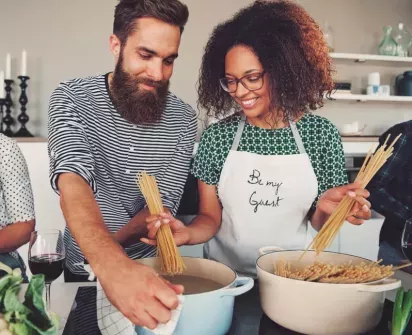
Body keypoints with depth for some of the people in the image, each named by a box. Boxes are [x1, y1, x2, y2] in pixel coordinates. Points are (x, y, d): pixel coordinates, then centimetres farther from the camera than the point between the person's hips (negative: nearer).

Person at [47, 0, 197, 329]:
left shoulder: (183, 119, -12)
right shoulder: (72, 98, -17)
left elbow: (162, 206, -13)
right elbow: (72, 181, -33)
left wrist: (103, 249, -28)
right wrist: (111, 264, -49)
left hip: (149, 267, 1)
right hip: (85, 268, 0)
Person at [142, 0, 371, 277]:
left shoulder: (321, 133, -4)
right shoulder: (217, 136, -4)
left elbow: (318, 222, 4)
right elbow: (210, 218, 1)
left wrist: (324, 209, -17)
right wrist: (188, 233, -18)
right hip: (225, 279, 0)